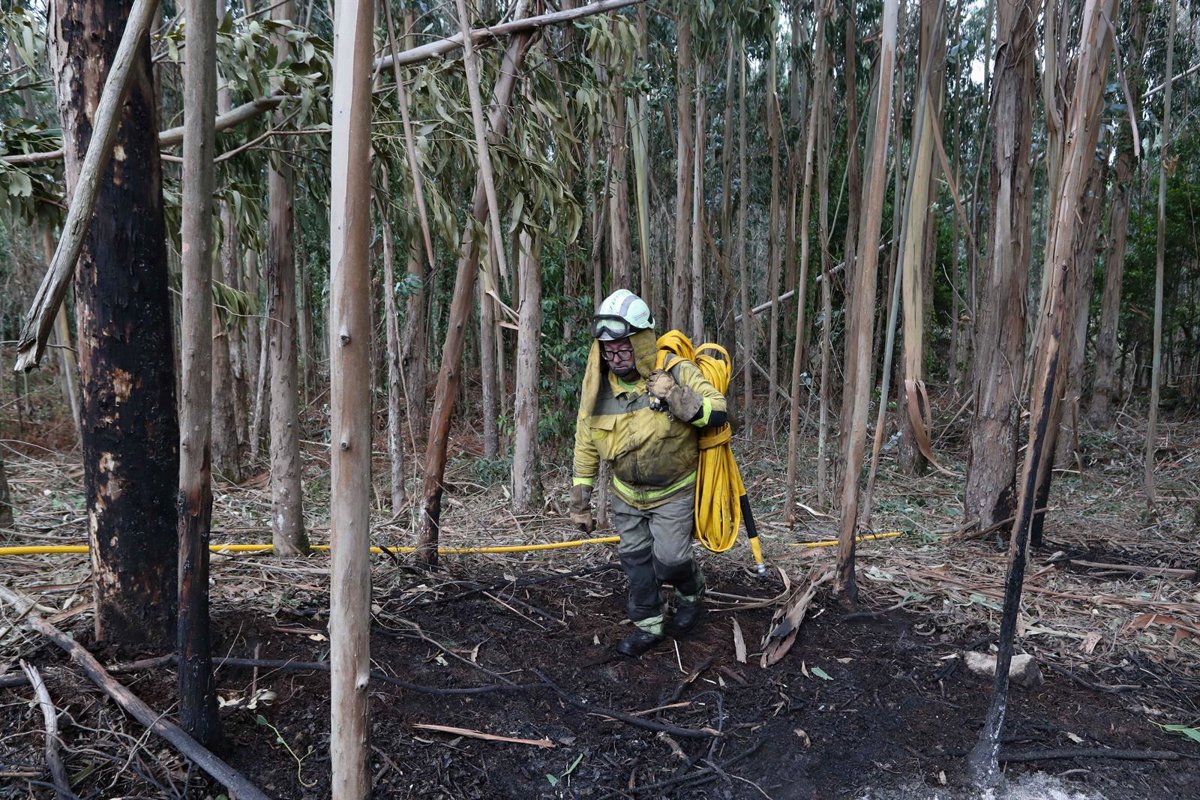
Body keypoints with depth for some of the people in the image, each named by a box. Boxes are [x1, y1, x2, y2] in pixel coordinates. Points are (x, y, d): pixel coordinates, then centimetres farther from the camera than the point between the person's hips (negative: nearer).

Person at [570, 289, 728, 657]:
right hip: (626, 495, 4)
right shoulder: (597, 387, -11)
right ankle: (647, 626, 30)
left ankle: (693, 593, 25)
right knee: (635, 559, 11)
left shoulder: (676, 372, -20)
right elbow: (586, 449, -2)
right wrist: (581, 505, 1)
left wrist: (676, 396, -34)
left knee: (669, 559, -9)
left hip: (674, 492, -4)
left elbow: (718, 413, -18)